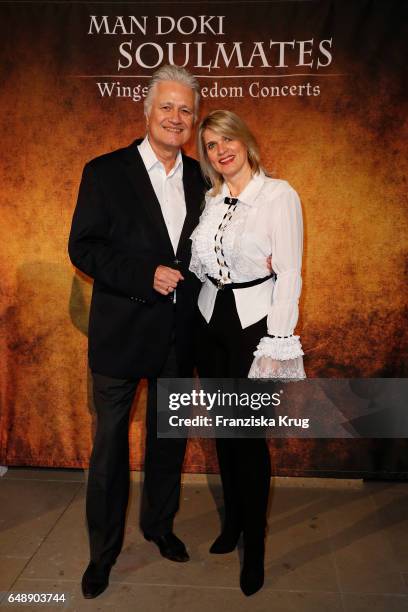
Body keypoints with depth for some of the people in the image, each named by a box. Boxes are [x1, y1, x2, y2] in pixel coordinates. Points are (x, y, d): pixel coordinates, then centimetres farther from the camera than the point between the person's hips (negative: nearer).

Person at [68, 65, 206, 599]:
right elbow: (83, 248, -10)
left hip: (179, 334, 4)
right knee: (111, 443, 10)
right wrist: (146, 275, -20)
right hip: (121, 332, -3)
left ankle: (160, 525, 42)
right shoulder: (105, 172, -5)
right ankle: (103, 549, 32)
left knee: (169, 437, 18)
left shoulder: (199, 178, 7)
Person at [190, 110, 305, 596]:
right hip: (212, 319, 6)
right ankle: (232, 520, 37)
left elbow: (289, 274, -12)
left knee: (249, 433, 0)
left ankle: (254, 545, 22)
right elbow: (199, 263, 12)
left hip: (254, 322, -5)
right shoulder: (210, 199, 9)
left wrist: (276, 344, -15)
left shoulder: (279, 195, -8)